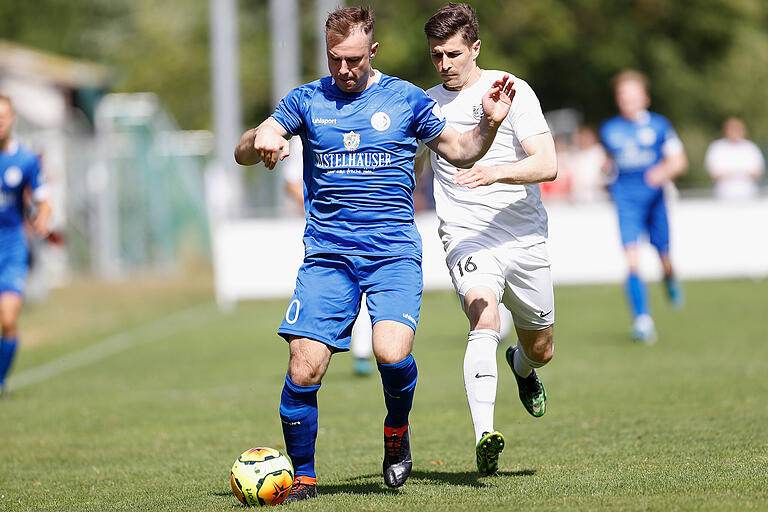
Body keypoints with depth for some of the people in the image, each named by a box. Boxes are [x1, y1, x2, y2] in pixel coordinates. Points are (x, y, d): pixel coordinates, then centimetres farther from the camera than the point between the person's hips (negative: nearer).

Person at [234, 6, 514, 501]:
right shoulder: (307, 100, 9)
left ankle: (397, 428, 8)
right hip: (326, 253, 1)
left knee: (392, 352, -24)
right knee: (304, 368, -11)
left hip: (394, 251, -1)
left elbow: (459, 150, 16)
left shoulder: (406, 99, 7)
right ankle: (302, 476, 8)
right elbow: (243, 153, 5)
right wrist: (262, 137, -19)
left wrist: (489, 123, -4)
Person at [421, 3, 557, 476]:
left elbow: (547, 165, -14)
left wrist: (495, 172, -30)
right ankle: (485, 436, -39)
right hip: (467, 238, 0)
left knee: (540, 350, 14)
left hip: (525, 238, 0)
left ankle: (522, 367, 53)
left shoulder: (512, 91, -4)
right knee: (485, 321, -29)